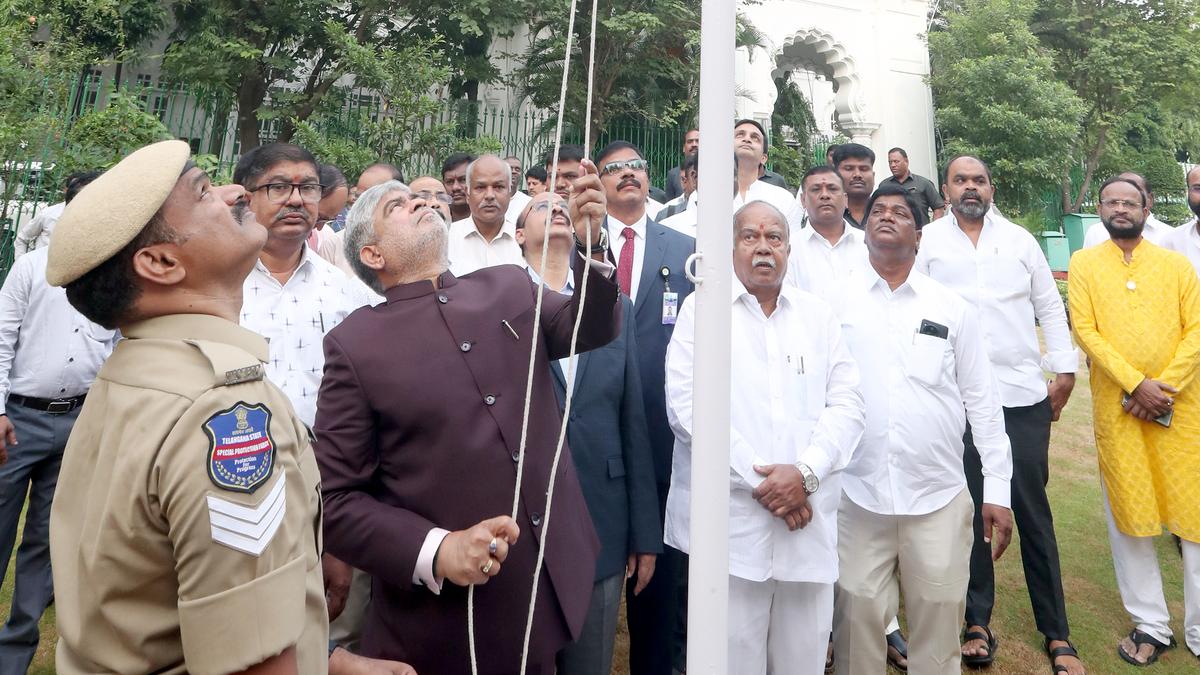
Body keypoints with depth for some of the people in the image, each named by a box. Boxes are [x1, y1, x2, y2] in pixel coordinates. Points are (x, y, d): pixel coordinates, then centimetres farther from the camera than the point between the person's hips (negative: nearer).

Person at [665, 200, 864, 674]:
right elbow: (687, 405, -8)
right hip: (729, 522, -3)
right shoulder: (700, 309, 2)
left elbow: (847, 404, 6)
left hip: (809, 522, 3)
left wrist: (805, 471, -11)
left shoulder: (819, 316, 13)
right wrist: (759, 481, -11)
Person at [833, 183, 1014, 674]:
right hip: (856, 496, -1)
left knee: (938, 627, 11)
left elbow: (982, 400, 6)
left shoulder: (953, 308, 4)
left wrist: (998, 489, 4)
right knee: (856, 624, 8)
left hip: (940, 498, 1)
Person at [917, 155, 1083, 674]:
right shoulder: (927, 241, 3)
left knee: (1033, 511, 8)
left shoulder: (1020, 239, 12)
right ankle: (978, 624, 21)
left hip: (1025, 396, 2)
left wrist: (1064, 369, 8)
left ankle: (1056, 633, 21)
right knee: (971, 511, 6)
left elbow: (1049, 306, 14)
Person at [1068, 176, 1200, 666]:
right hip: (1117, 405, -1)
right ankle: (1151, 625, 18)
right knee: (1127, 514, 5)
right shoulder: (1084, 263, 5)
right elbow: (1085, 329, -5)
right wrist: (1136, 385, -13)